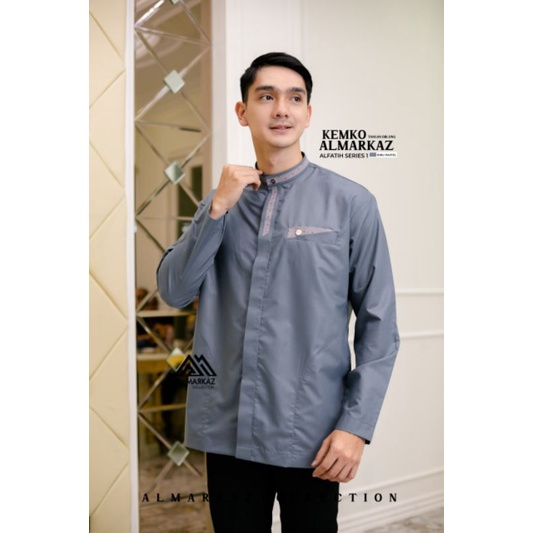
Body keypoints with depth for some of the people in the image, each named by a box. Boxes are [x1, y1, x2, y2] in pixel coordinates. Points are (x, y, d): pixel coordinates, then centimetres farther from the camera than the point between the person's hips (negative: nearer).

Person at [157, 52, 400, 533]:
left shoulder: (351, 203, -6)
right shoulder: (221, 201, 6)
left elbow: (379, 325, -5)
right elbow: (174, 291, -1)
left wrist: (357, 425, -10)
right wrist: (219, 207, -12)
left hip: (311, 435, -3)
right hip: (227, 430, 3)